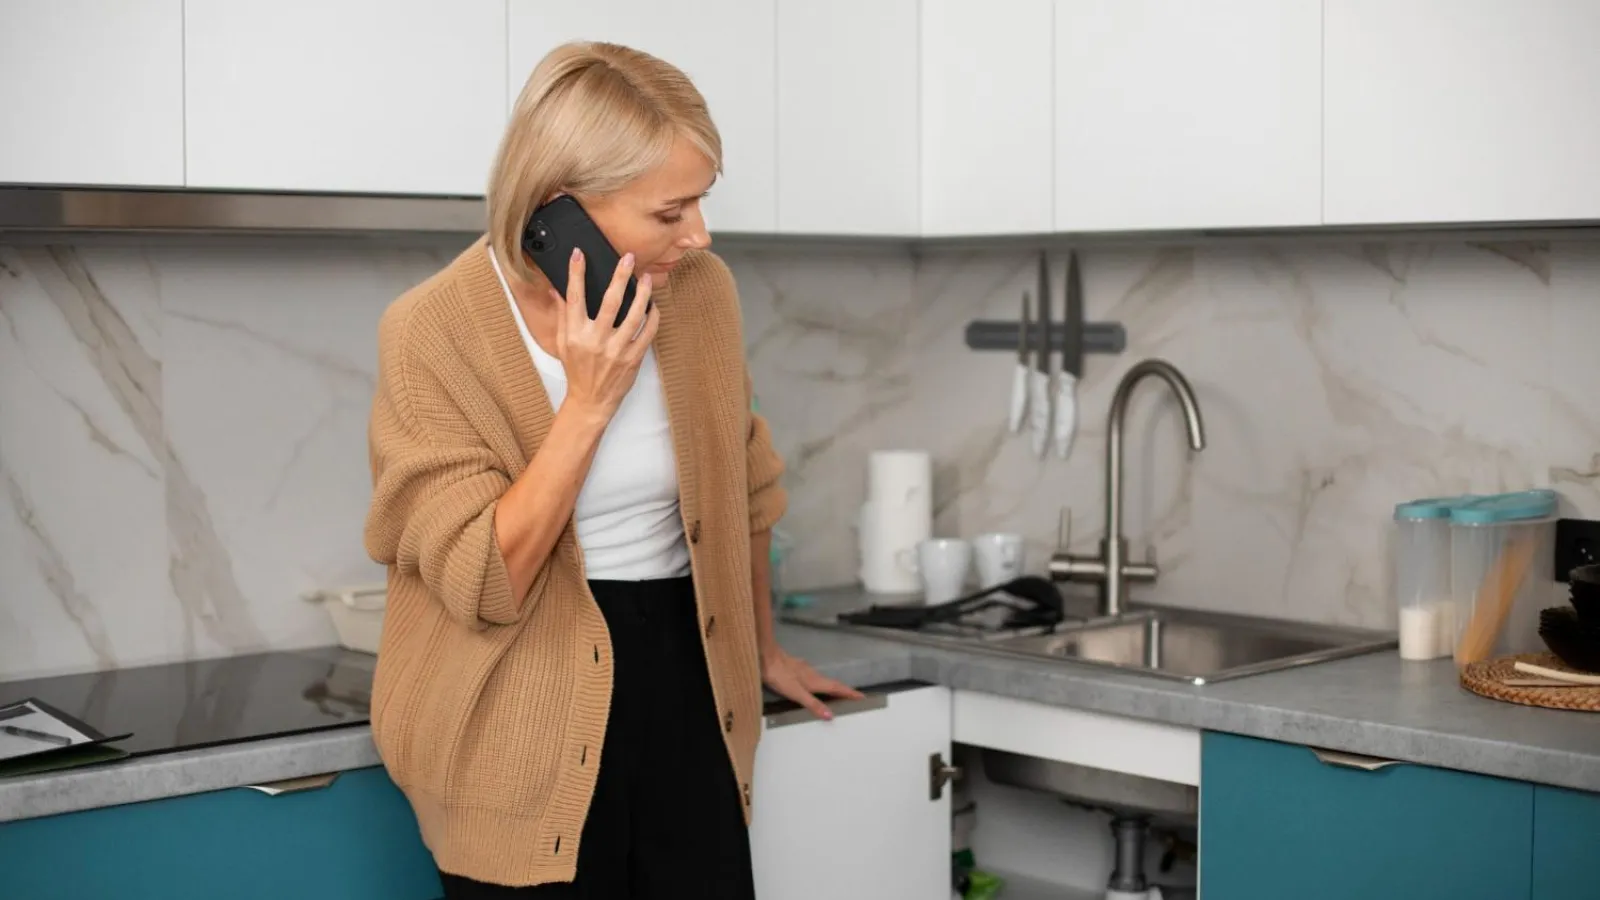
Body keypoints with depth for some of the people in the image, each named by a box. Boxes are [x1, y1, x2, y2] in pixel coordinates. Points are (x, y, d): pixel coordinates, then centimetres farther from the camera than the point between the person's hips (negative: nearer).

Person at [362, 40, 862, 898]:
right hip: (528, 721, -3)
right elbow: (485, 583, -18)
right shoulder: (435, 331, -14)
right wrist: (590, 401, -23)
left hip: (681, 681, 4)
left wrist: (764, 652, 26)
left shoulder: (700, 292, -3)